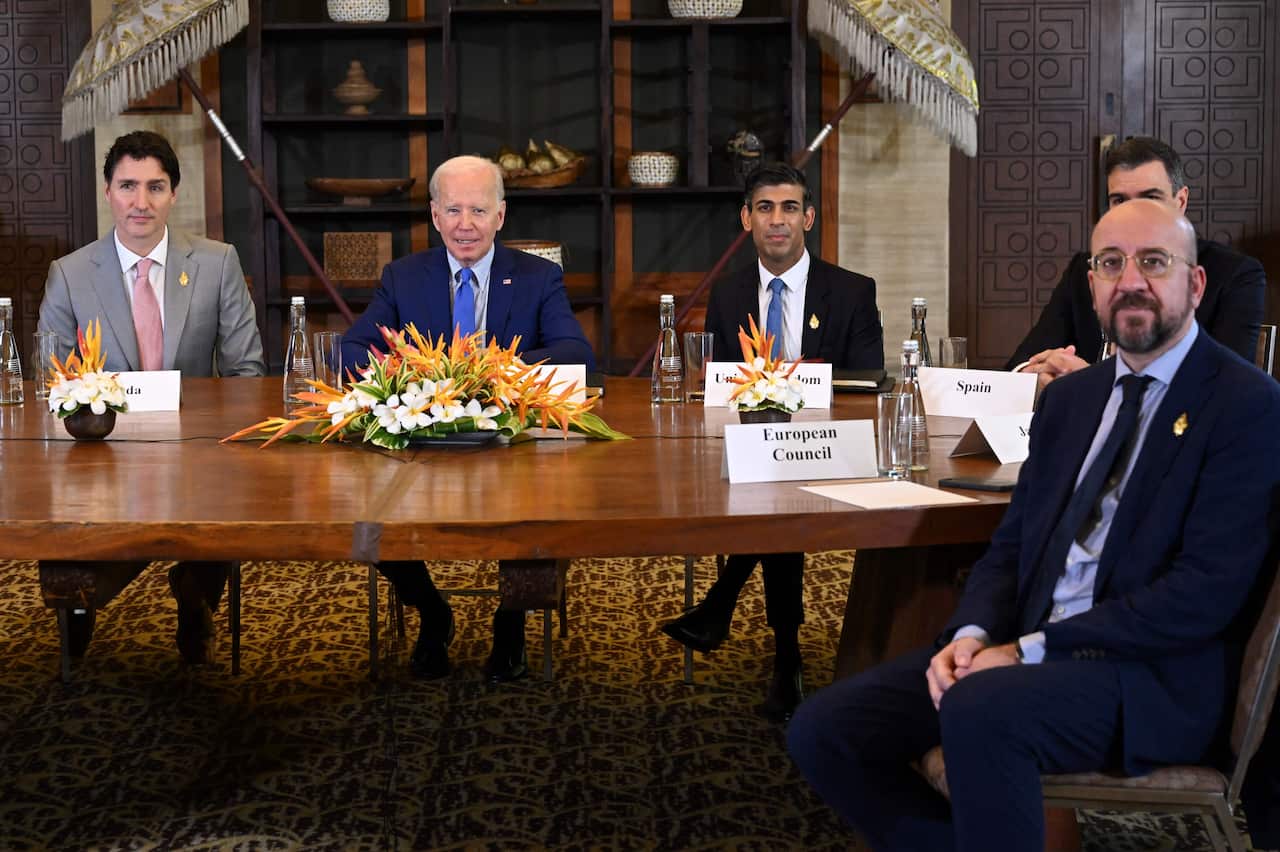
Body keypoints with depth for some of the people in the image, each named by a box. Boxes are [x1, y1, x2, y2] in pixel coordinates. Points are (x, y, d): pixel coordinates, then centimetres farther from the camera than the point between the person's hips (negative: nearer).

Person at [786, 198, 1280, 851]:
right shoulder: (1068, 398, 16)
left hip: (1156, 676, -6)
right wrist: (971, 636, -6)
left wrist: (1030, 651, -17)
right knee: (822, 729, -9)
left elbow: (1207, 590, -15)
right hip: (1026, 649, 7)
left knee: (981, 710, -35)